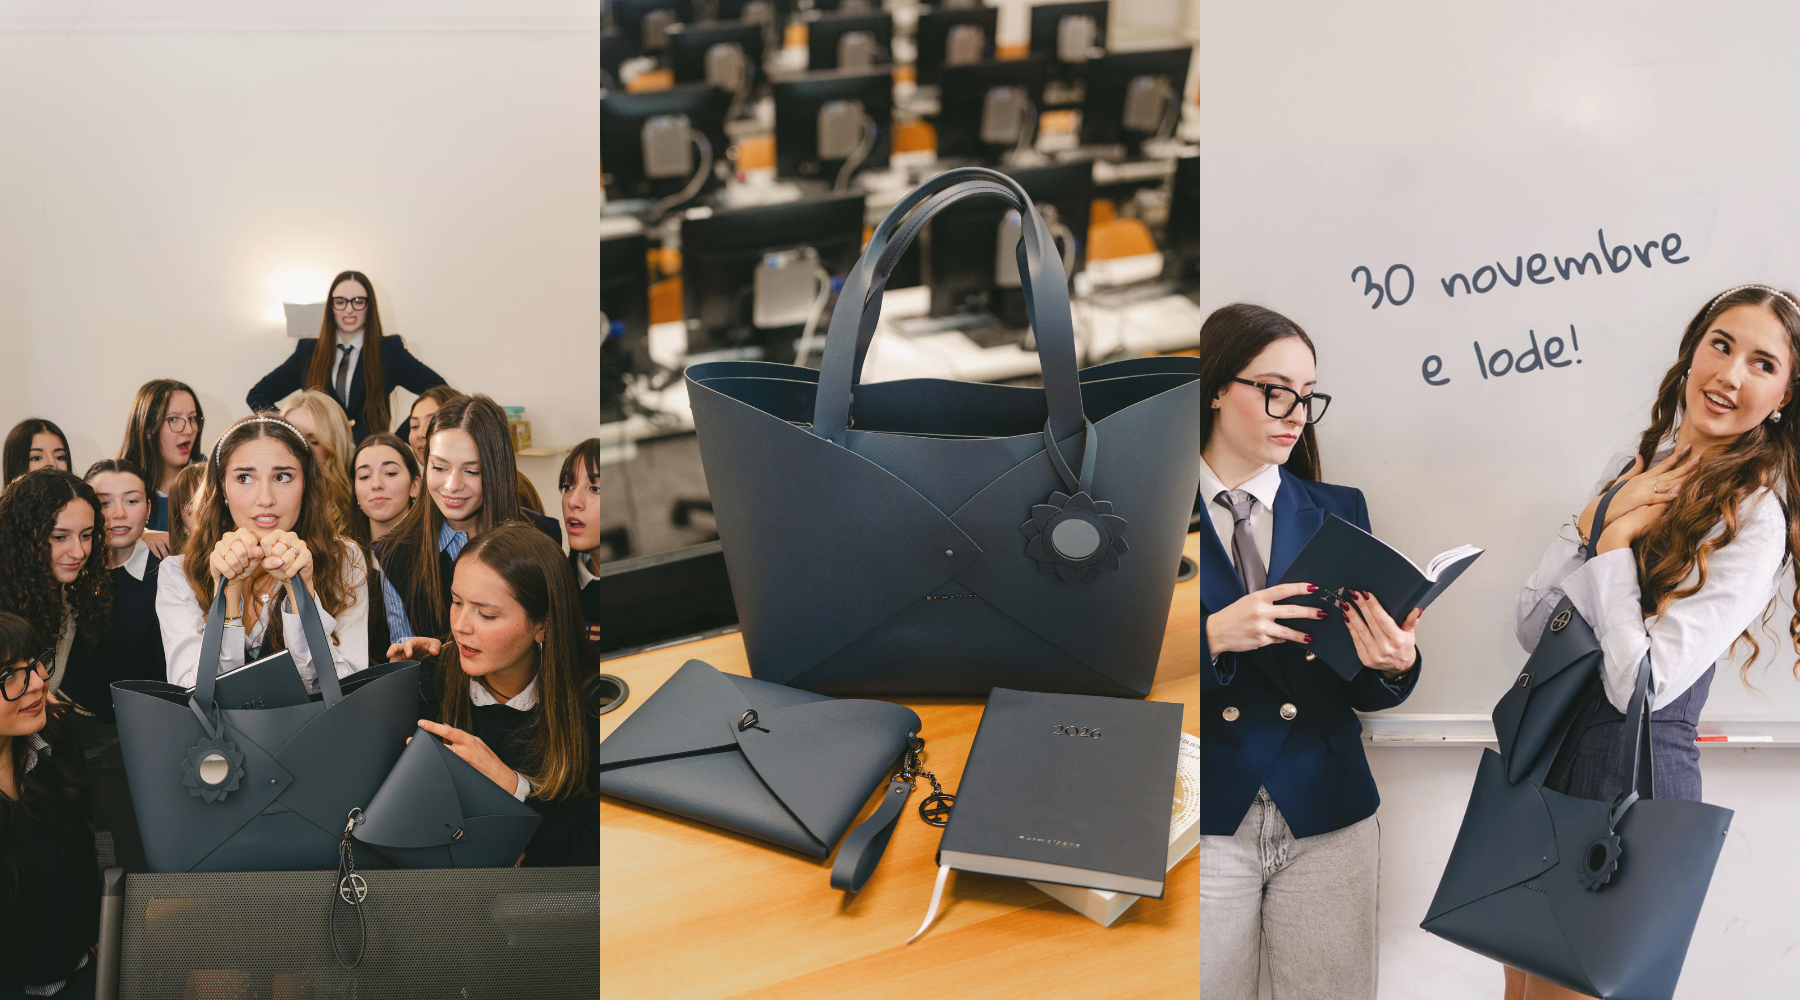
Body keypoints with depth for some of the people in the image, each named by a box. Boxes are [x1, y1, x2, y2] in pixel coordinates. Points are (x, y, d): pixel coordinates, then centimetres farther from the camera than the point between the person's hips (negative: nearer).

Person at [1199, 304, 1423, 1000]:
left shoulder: (1338, 511, 5)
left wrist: (1393, 663, -19)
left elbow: (1360, 692, 4)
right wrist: (1215, 636, -23)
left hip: (1326, 813, 2)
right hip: (1210, 819, -2)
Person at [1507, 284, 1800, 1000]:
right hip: (1542, 752, 6)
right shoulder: (1632, 468, 5)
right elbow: (1532, 627, 1)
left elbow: (1640, 684, -21)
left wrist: (1613, 539, -15)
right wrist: (1597, 520, -10)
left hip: (1630, 778, -6)